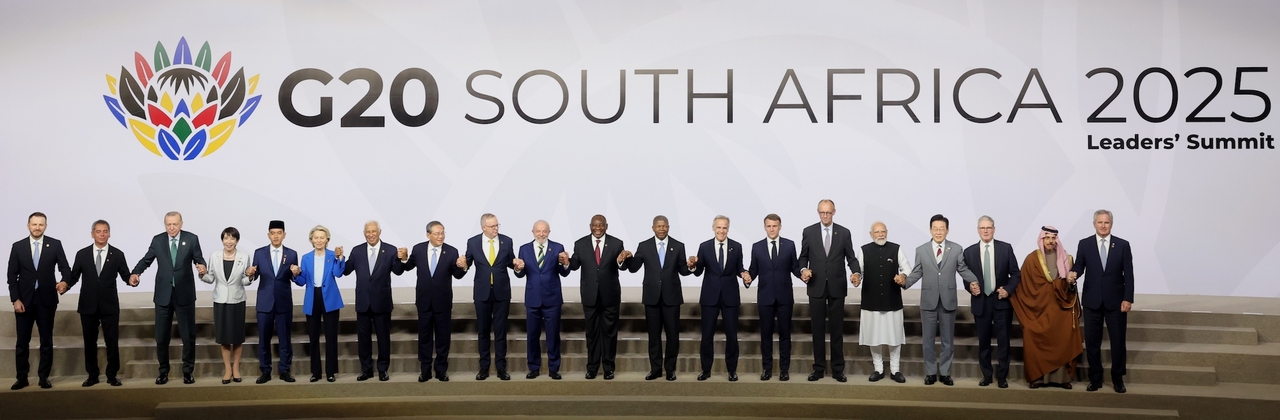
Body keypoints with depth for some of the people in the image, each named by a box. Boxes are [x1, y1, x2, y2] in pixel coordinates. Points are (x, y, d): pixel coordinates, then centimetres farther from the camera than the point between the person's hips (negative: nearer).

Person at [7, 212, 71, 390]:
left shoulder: (55, 245, 1)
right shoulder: (18, 246, 3)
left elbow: (65, 268, -1)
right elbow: (12, 275, 2)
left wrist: (65, 282, -24)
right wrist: (15, 299, -6)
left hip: (46, 299, -1)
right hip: (24, 299, 1)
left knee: (46, 341, 5)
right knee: (22, 341, 5)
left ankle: (44, 377, 12)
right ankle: (22, 377, 13)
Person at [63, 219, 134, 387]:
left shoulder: (117, 254, 0)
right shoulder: (82, 254, 3)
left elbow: (126, 276, 0)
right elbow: (74, 276, 4)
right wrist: (65, 284, -17)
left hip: (109, 305, -1)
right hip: (88, 305, 1)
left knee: (112, 342, 2)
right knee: (90, 342, 9)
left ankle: (112, 375, 12)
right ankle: (92, 375, 19)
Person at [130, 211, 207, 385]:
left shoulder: (192, 239, -2)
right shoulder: (157, 240, 3)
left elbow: (199, 259, -3)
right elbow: (146, 260, 6)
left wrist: (202, 268, -26)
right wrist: (135, 273, -12)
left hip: (185, 294, -2)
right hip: (163, 294, 2)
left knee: (188, 335, 5)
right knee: (161, 336, 8)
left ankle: (188, 371, 17)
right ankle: (163, 371, 21)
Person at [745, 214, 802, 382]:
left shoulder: (789, 245, 3)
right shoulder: (757, 247, 4)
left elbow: (794, 267, 3)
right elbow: (754, 269, 4)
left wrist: (802, 273, -17)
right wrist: (749, 277, -18)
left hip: (784, 296, 0)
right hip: (765, 297, 1)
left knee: (784, 333, 4)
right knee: (766, 333, 6)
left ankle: (784, 369, 11)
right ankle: (767, 368, 14)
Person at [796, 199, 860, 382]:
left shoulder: (844, 233, 2)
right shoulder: (808, 232, 2)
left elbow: (851, 257, 3)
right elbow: (803, 257, 5)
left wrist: (856, 272, -16)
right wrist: (803, 269, -15)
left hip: (837, 287, 0)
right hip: (816, 287, 0)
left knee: (837, 329, 5)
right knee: (818, 329, 6)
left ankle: (838, 369, 12)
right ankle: (819, 368, 13)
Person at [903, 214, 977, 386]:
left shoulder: (956, 249, 1)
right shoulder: (921, 250, 3)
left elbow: (963, 270, 0)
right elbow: (916, 273, 2)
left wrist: (975, 281, -17)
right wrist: (904, 282, -15)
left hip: (948, 301, 0)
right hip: (928, 301, 0)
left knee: (948, 340, 8)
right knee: (928, 340, 7)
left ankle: (945, 373, 18)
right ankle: (931, 373, 17)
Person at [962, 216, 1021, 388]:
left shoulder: (1006, 248, 0)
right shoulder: (969, 251, 3)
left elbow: (1016, 273, 2)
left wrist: (1008, 289, -13)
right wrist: (970, 286, -13)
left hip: (1002, 300, -1)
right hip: (980, 302, 1)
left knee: (1003, 340, 2)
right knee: (983, 341, 8)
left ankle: (1002, 376, 11)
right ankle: (986, 375, 19)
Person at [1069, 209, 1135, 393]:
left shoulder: (1123, 245, 1)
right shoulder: (1084, 244, 2)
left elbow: (1128, 274, -1)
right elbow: (1079, 266, -1)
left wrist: (1128, 299, -8)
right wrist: (1074, 273, -26)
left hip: (1116, 301, -1)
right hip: (1092, 301, 1)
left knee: (1118, 341, 5)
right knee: (1092, 341, 5)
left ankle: (1118, 379, 16)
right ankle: (1095, 378, 16)